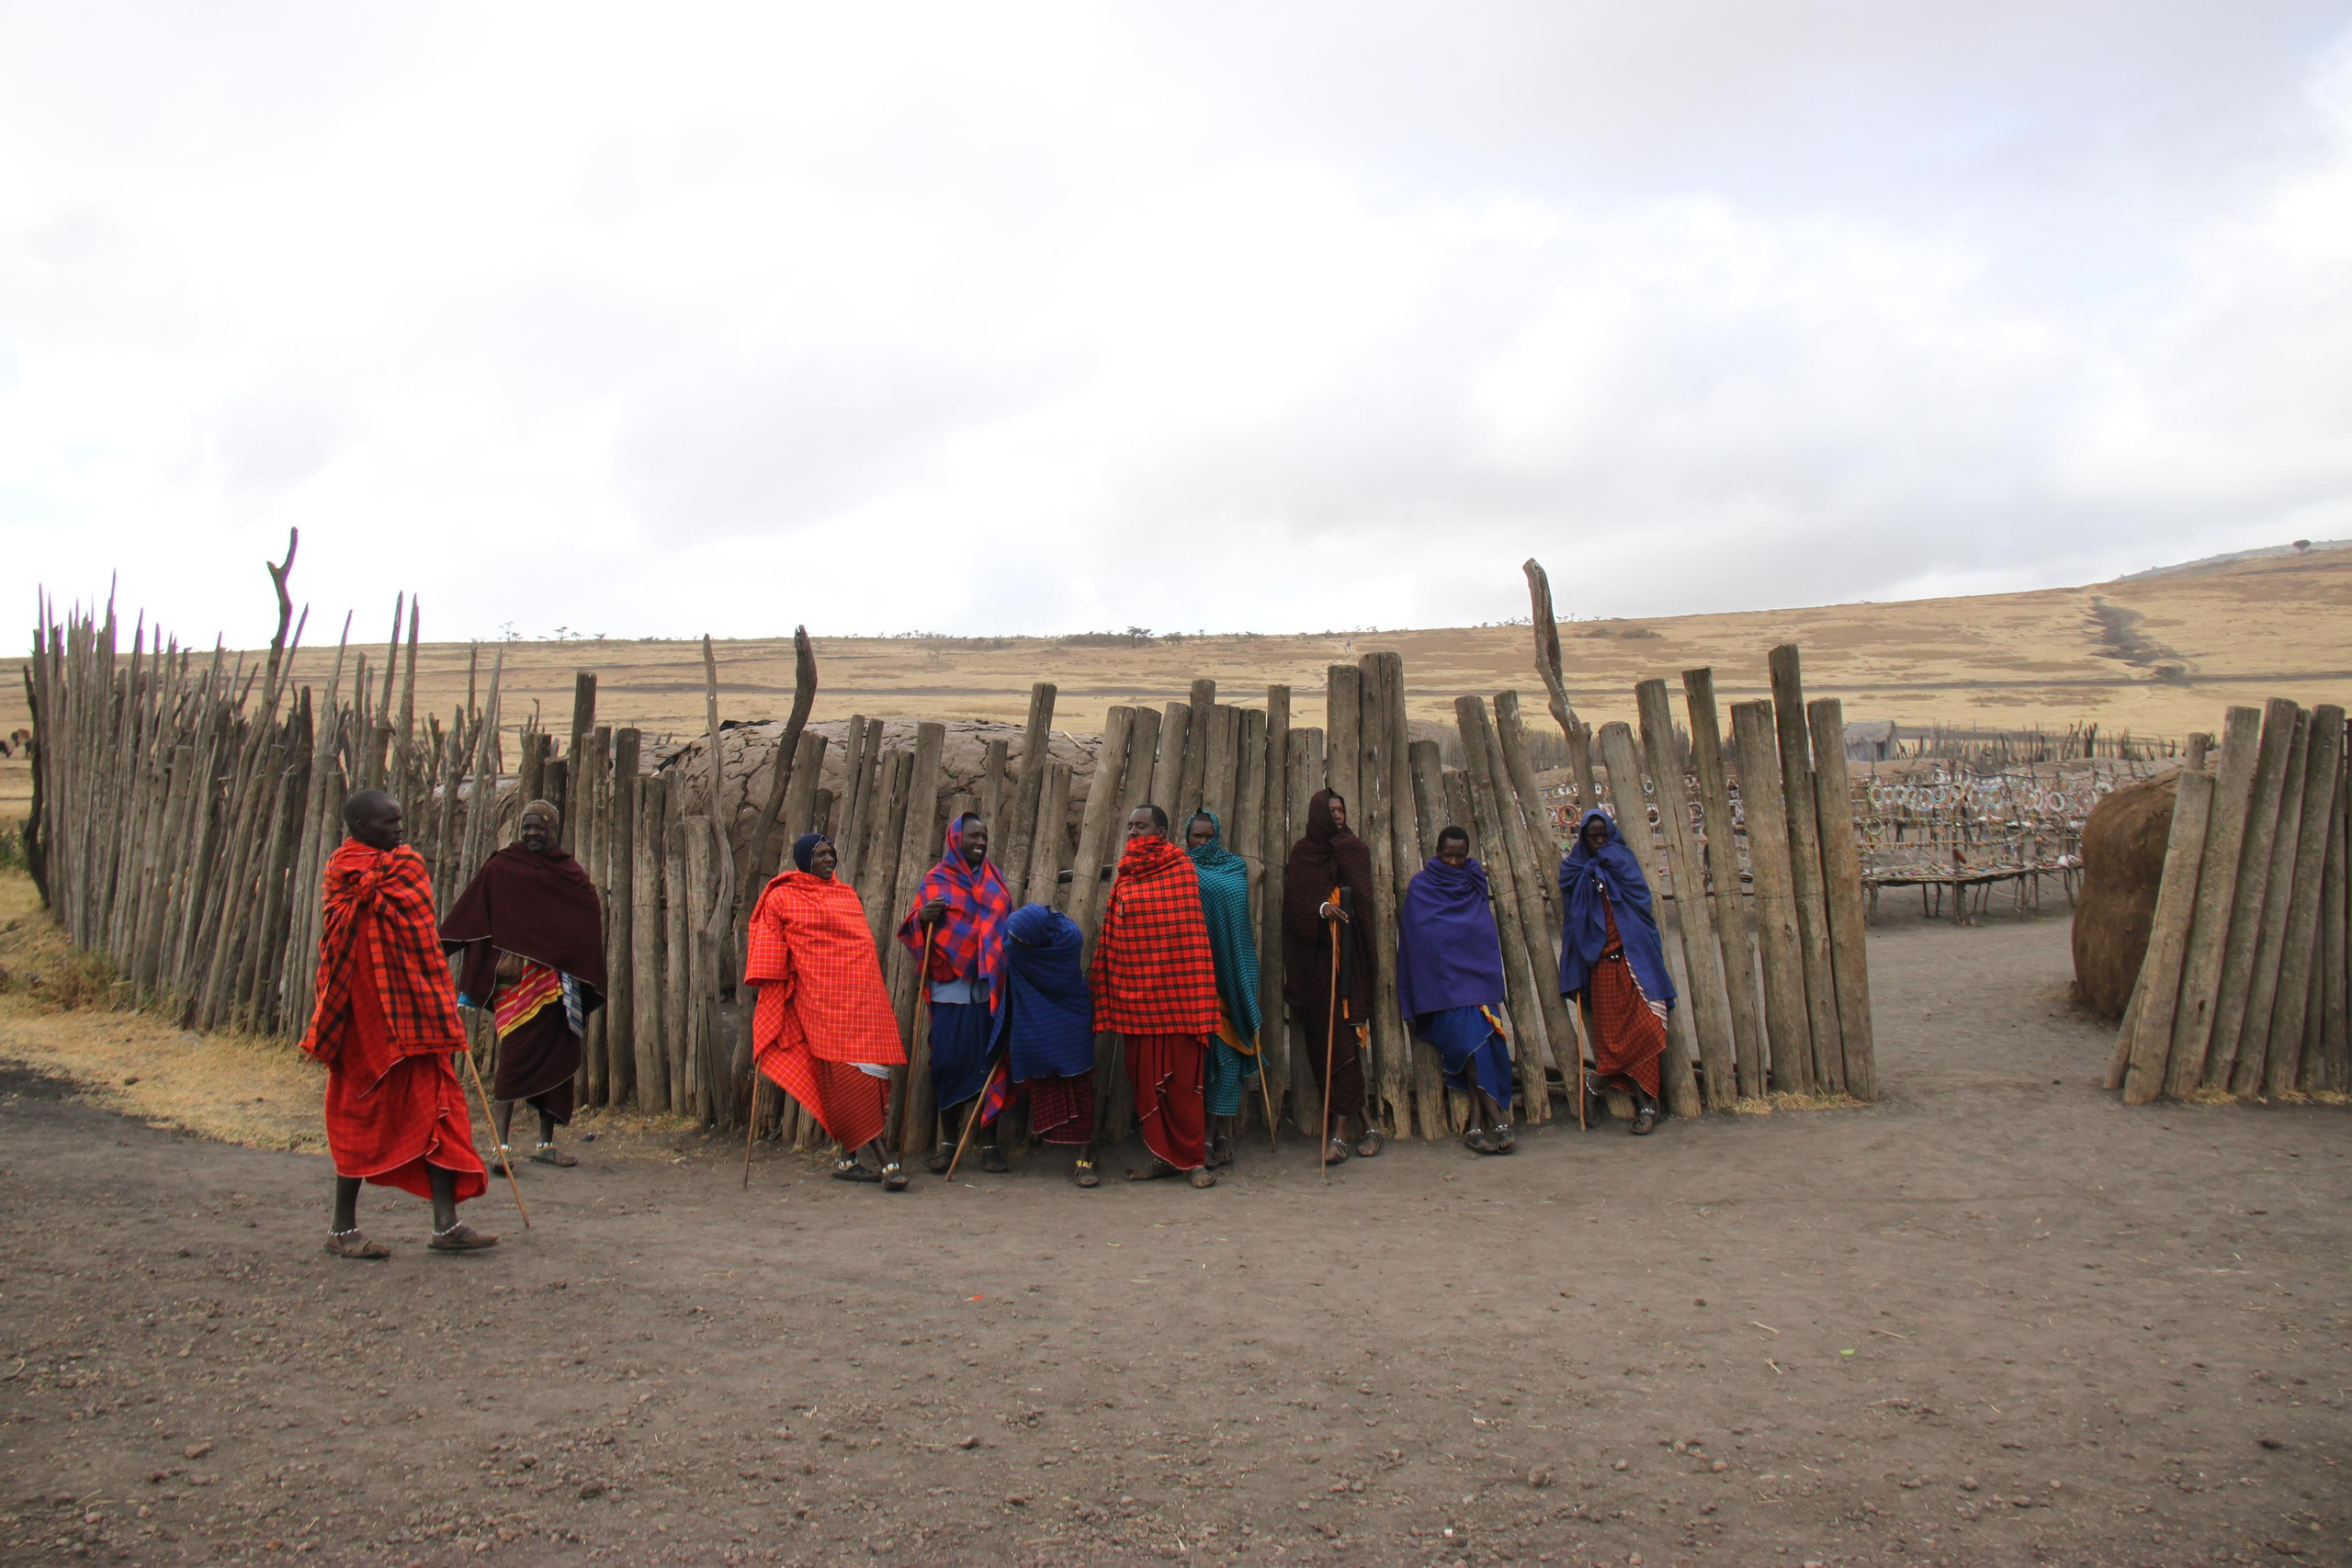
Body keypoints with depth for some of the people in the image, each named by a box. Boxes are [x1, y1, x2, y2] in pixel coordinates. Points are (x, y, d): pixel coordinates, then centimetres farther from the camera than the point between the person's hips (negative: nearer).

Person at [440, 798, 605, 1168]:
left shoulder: (571, 873, 13)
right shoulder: (500, 868, 4)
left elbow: (590, 916, 11)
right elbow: (470, 919, 1)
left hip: (557, 982, 4)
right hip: (515, 978, -4)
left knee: (555, 1061, 7)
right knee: (515, 1055, -12)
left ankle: (546, 1143, 16)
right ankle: (502, 1144, -11)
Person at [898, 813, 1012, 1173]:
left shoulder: (994, 881, 14)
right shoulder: (935, 882, 6)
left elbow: (1010, 927, 19)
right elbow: (914, 933, 3)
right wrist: (923, 917, -19)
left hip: (989, 987, 2)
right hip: (950, 987, -2)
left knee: (988, 1061, 0)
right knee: (949, 1061, -2)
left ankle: (990, 1143, 6)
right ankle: (948, 1141, 10)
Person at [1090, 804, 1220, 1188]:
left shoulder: (1181, 868, -2)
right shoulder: (1125, 876, 14)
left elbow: (1191, 933, -6)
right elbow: (1110, 934, 17)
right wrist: (1096, 974, 14)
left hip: (1174, 993, -5)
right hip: (1135, 992, 5)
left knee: (1181, 1078, -3)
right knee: (1144, 1077, 6)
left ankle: (1193, 1158, 4)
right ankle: (1163, 1156, 15)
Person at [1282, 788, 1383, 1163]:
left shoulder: (1354, 850, 10)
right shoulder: (1300, 855, 10)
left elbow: (1362, 897, -2)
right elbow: (1295, 904, -3)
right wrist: (1321, 909, -19)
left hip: (1347, 955, -1)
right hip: (1316, 958, 1)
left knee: (1340, 1036, -9)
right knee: (1326, 1035, -3)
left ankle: (1340, 1132, -8)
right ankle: (1366, 1124, 7)